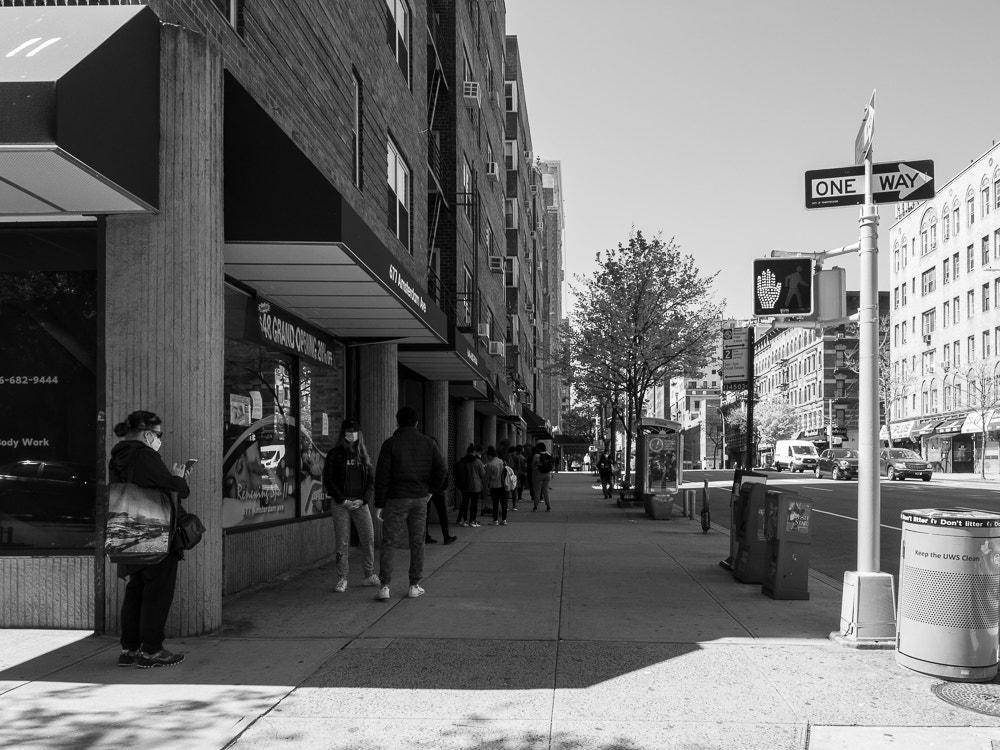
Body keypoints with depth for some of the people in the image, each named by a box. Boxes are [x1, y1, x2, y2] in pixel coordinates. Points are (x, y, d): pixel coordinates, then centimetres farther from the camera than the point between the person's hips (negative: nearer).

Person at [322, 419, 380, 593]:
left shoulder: (363, 454, 11)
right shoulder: (335, 454, 1)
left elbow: (371, 480, 10)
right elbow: (328, 480, -3)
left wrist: (363, 500, -5)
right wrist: (343, 501, -10)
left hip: (360, 503, 3)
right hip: (340, 503, -3)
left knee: (369, 538, 1)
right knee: (342, 542, -2)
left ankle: (369, 576, 14)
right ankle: (342, 580, 5)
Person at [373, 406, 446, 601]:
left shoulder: (390, 444, -5)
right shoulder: (427, 443, 4)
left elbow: (382, 476, -9)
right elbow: (441, 470, -1)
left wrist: (379, 504, -4)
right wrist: (430, 489, 14)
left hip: (396, 499, -3)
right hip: (420, 499, 3)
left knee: (388, 543, 2)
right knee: (417, 543, 11)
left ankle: (384, 587, -4)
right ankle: (415, 586, 13)